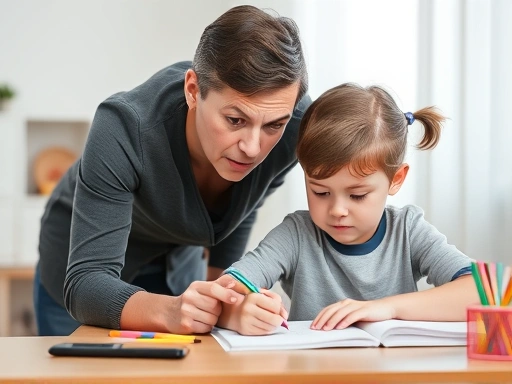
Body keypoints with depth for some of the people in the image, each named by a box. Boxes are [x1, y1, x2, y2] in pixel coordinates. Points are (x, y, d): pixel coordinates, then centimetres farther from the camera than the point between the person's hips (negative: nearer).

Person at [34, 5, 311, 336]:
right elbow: (86, 284, -40)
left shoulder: (295, 125, -26)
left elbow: (242, 206, -4)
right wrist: (169, 311, -57)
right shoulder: (125, 128, -38)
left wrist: (217, 299, 1)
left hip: (180, 263, 3)